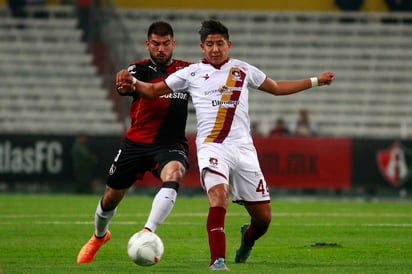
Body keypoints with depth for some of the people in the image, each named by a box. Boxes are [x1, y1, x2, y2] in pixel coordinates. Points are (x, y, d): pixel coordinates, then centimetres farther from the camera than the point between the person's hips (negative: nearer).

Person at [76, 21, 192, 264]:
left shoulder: (186, 70, 8)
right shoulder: (142, 69, -2)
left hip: (171, 144, 0)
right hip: (137, 142, 0)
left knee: (173, 175, -34)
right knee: (111, 197, 9)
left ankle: (146, 234, -40)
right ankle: (99, 236, 42)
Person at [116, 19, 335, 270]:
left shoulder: (243, 70, 14)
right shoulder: (192, 73, 8)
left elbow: (277, 88, 28)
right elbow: (153, 90, 14)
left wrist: (316, 81, 28)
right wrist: (132, 83, -6)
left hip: (244, 148, 3)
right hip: (212, 147, -3)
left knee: (264, 217, 3)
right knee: (219, 198, -31)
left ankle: (248, 239, 38)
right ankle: (218, 260, -26)